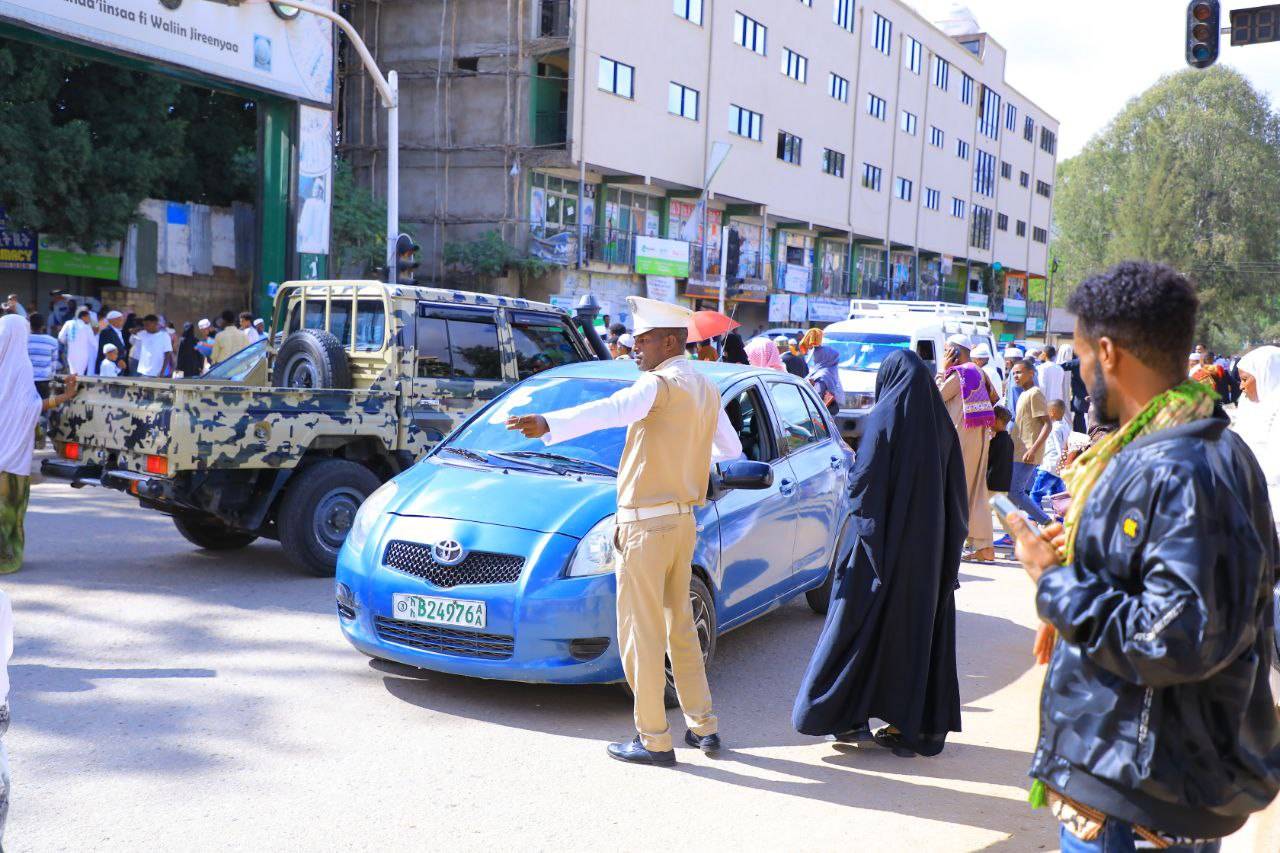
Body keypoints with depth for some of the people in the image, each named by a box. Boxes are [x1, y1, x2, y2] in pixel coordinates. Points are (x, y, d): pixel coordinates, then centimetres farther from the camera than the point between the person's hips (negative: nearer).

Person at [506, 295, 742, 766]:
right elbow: (731, 447, 26)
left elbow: (609, 411, -35)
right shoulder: (706, 388, 12)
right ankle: (703, 726, 26)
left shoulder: (660, 383, -15)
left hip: (645, 524, -9)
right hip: (683, 520, 9)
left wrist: (548, 424, -49)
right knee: (680, 625, 19)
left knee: (640, 633, -1)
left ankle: (654, 741, 5)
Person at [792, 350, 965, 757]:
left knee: (861, 625, 4)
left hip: (884, 541, -5)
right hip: (929, 548, 5)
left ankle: (850, 717, 5)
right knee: (919, 627, 10)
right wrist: (947, 543, 17)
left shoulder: (884, 418, -10)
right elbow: (957, 491, 8)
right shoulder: (940, 422, 4)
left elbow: (862, 479, -14)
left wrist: (852, 469, 8)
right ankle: (910, 726, 14)